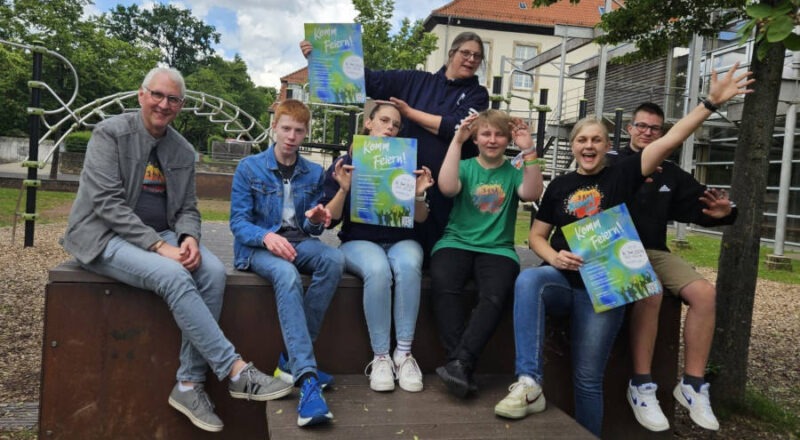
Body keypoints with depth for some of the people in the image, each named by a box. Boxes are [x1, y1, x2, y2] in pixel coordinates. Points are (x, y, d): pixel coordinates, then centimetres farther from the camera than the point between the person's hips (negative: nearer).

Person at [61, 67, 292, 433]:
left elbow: (187, 209, 10)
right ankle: (235, 371, -25)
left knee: (213, 271, -23)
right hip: (105, 237, -5)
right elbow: (108, 203, -17)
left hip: (159, 237, 5)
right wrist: (159, 246, -25)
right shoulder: (110, 133, -7)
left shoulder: (183, 151, 9)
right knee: (173, 277, -32)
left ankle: (189, 384, -18)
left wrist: (189, 238, -14)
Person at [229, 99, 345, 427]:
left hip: (298, 242, 4)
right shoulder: (249, 168, -1)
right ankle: (307, 378, -44)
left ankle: (292, 360, -24)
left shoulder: (314, 173, 10)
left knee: (334, 258, -31)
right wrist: (266, 236, -27)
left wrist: (315, 220, -14)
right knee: (287, 275, -38)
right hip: (258, 246, -3)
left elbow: (311, 228, 11)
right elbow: (238, 222, -6)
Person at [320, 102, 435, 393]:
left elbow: (420, 219, 9)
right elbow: (330, 220, 1)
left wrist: (419, 194, -11)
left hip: (401, 240, 2)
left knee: (408, 266, -34)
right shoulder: (345, 164, 7)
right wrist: (344, 189, -16)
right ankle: (381, 356, -24)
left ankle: (404, 353, -26)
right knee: (378, 270, -36)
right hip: (359, 241, -1)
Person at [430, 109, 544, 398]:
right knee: (443, 284, -33)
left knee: (495, 293, -32)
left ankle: (460, 363, -33)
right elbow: (447, 188, -11)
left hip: (497, 249, 1)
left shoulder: (513, 173, 13)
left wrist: (528, 150, -13)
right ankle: (460, 366, -33)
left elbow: (532, 193, -8)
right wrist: (457, 141, -12)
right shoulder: (465, 167, 12)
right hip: (456, 243, 0)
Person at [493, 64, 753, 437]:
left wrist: (712, 101, -11)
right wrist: (553, 257, -11)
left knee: (588, 377, 0)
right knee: (527, 280, -35)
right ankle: (529, 383, -34)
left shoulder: (622, 175, 3)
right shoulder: (560, 186, 10)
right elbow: (536, 235, 10)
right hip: (563, 280, 2)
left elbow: (670, 140, -5)